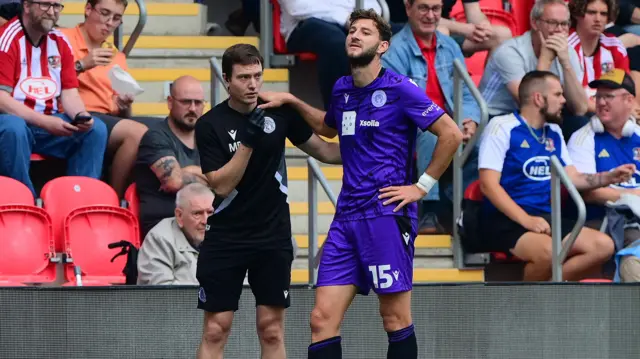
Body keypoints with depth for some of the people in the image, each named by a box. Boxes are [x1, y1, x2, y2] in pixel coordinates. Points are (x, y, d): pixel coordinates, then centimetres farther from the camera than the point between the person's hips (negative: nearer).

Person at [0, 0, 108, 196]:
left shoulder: (60, 42, 8)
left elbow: (69, 93, 6)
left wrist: (81, 116, -17)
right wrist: (44, 122, -27)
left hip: (50, 123, 6)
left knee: (96, 129, -13)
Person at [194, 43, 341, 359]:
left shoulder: (280, 111, 0)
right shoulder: (210, 126, -9)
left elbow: (320, 149, 12)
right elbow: (221, 185, -14)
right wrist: (249, 141, -22)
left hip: (273, 237, 2)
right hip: (225, 237, -2)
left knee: (271, 330, 3)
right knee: (215, 330, -3)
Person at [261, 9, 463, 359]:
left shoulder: (399, 89, -6)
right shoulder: (342, 89, 14)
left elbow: (451, 134, -7)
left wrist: (422, 185, -6)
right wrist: (291, 101, 26)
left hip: (386, 215, -6)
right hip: (347, 216, 6)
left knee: (396, 320, -1)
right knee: (322, 319, -2)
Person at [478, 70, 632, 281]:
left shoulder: (554, 133, 17)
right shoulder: (502, 128, -6)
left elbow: (572, 178, 18)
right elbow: (489, 184, -13)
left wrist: (609, 177, 1)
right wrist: (526, 220, -23)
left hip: (545, 219, 8)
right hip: (506, 220, -8)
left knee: (603, 246, -11)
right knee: (549, 252, -35)